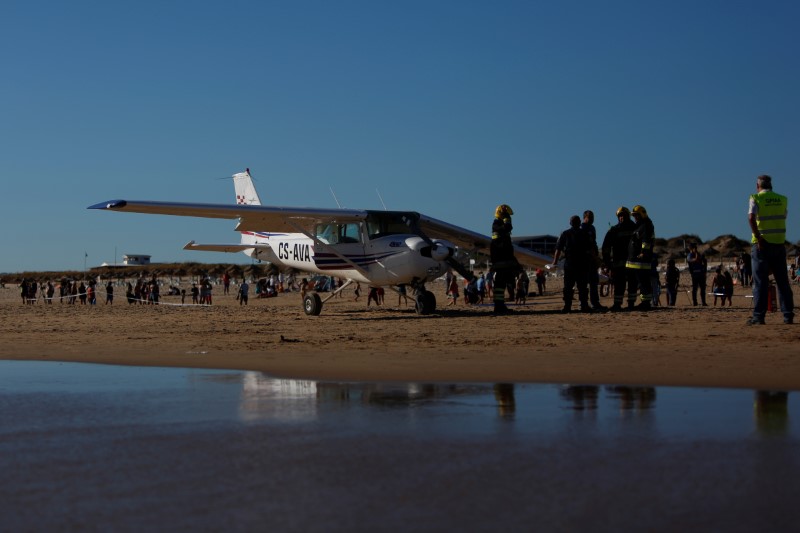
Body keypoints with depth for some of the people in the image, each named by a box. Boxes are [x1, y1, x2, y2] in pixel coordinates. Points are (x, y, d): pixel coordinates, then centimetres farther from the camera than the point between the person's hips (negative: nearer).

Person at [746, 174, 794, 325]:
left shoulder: (756, 198, -3)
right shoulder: (782, 199, 10)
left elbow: (751, 218, -18)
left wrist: (758, 238, -18)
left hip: (762, 244, -3)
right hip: (779, 244, 3)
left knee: (760, 282, -1)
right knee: (783, 281, 9)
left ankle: (758, 317, -5)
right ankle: (788, 315, 7)